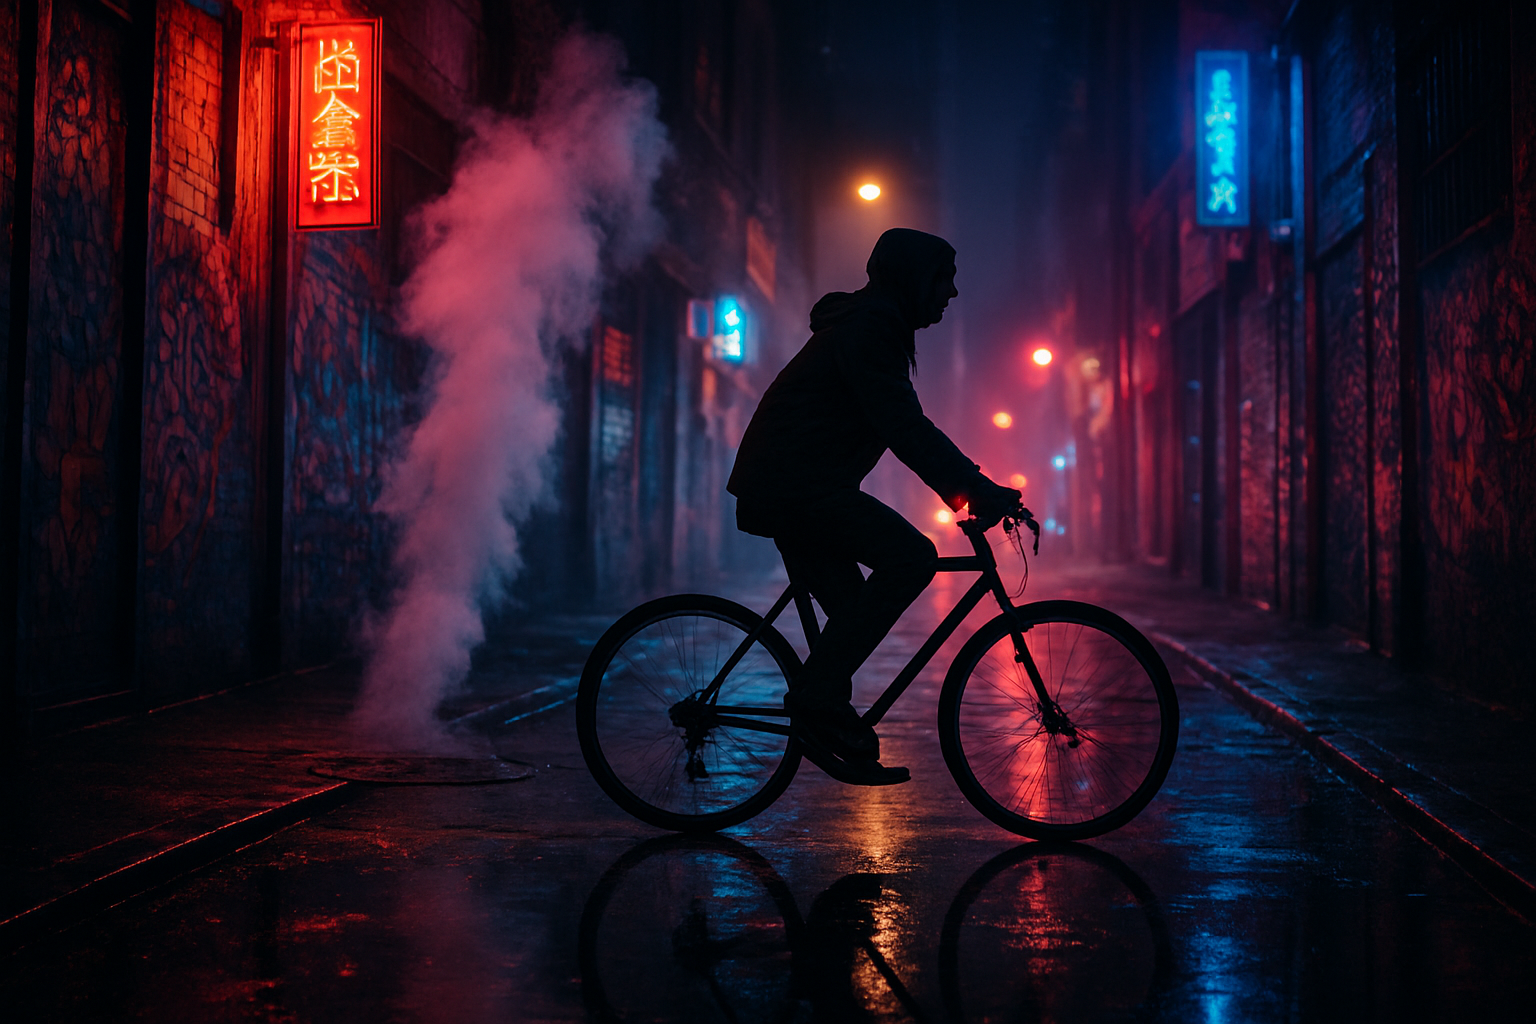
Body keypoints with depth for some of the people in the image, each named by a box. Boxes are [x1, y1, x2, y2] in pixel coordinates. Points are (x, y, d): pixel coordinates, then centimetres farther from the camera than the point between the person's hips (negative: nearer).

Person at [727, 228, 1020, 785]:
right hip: (794, 483, -11)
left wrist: (960, 487, 20)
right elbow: (903, 426, -22)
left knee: (852, 609, 9)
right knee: (911, 556, -20)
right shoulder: (868, 326, -11)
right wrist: (975, 487, -25)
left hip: (786, 487, 11)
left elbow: (901, 425, 27)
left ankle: (839, 738, 15)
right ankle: (816, 696, -19)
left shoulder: (874, 325, 22)